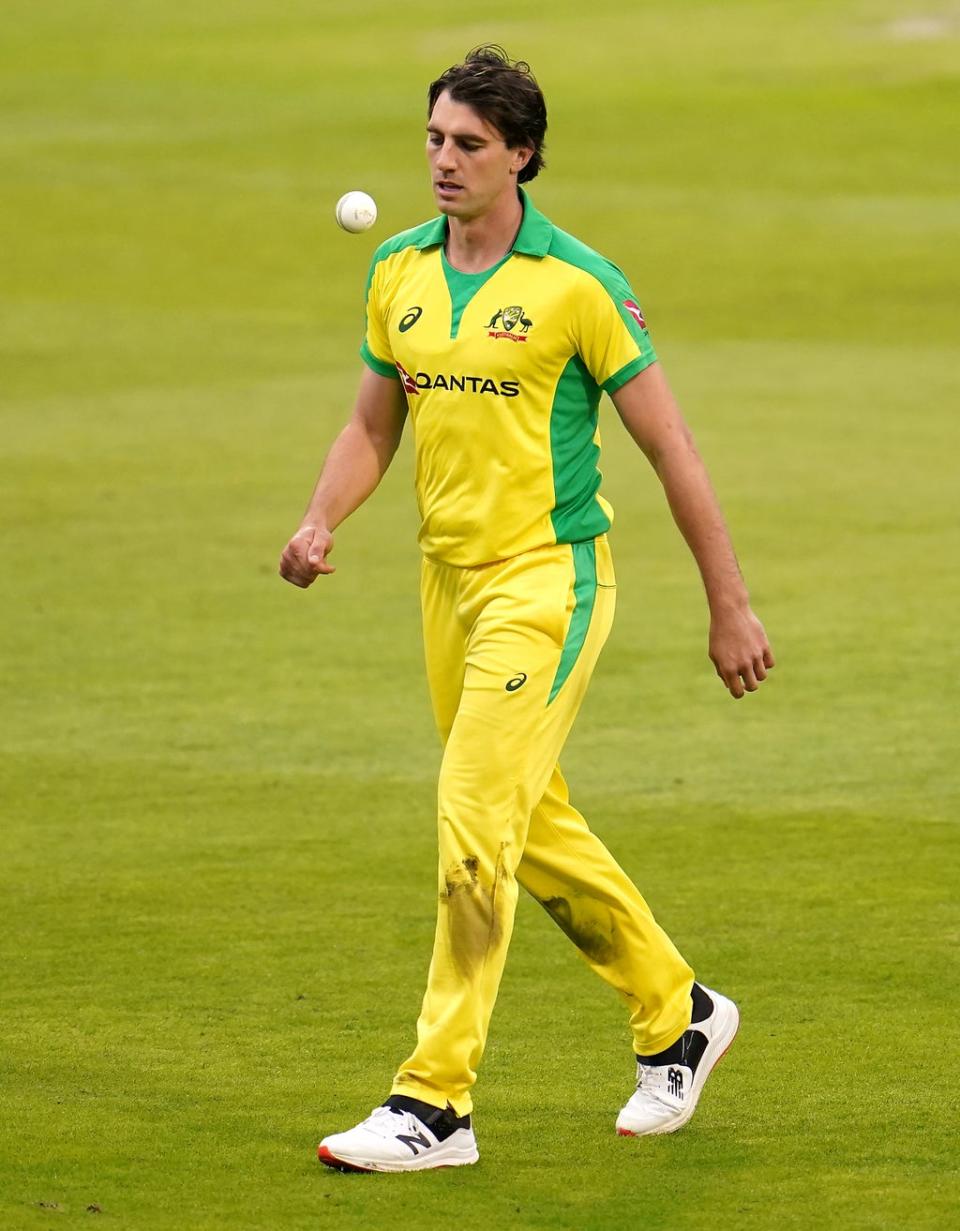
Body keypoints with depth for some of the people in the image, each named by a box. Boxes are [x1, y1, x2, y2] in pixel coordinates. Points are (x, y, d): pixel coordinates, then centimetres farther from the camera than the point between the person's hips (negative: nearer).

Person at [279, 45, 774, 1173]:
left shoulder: (576, 286, -11)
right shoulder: (398, 273, 6)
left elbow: (669, 447, -6)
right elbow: (373, 423, 18)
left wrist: (730, 608, -4)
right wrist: (319, 524, -2)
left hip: (547, 578, -7)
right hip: (449, 577, 7)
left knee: (476, 818, -15)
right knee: (533, 827, 16)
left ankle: (436, 1102, -12)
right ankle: (677, 1015, 35)